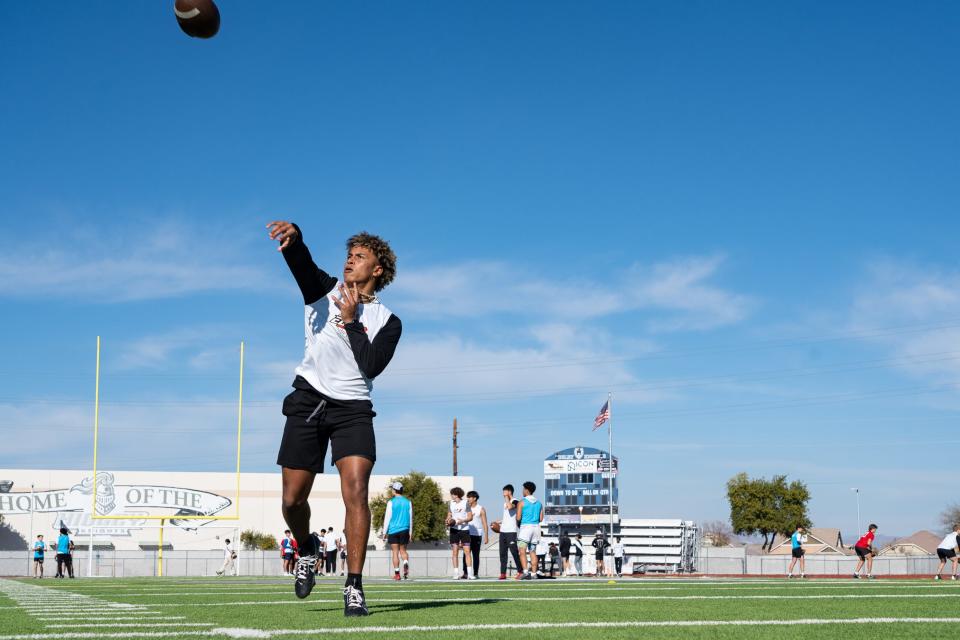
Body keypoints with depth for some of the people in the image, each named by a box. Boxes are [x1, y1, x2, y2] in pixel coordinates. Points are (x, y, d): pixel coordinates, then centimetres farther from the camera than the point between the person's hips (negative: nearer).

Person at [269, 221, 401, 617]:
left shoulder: (387, 322, 6)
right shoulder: (323, 290, 8)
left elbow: (372, 366, -10)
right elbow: (301, 261, -14)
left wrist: (350, 321, -11)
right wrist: (293, 235, -36)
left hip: (352, 409, -1)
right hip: (308, 402, 1)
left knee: (356, 491, -19)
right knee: (292, 500, 2)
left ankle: (354, 587, -14)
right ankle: (307, 549, 35)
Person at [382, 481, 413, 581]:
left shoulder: (391, 502, -4)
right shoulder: (408, 502, 6)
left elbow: (387, 518, -4)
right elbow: (410, 518, 8)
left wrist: (384, 532, 2)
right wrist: (410, 533, 15)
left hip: (393, 530, -3)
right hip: (404, 530, 3)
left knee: (395, 552, 3)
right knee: (403, 550, 13)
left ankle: (397, 573, 1)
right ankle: (406, 563, -16)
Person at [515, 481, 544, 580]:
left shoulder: (522, 502, -5)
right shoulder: (539, 503, 11)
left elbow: (518, 518, -9)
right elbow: (541, 519, 10)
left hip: (525, 527, -6)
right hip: (536, 527, 6)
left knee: (522, 551, -10)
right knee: (533, 552, 13)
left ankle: (525, 572, -26)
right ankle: (533, 573, 10)